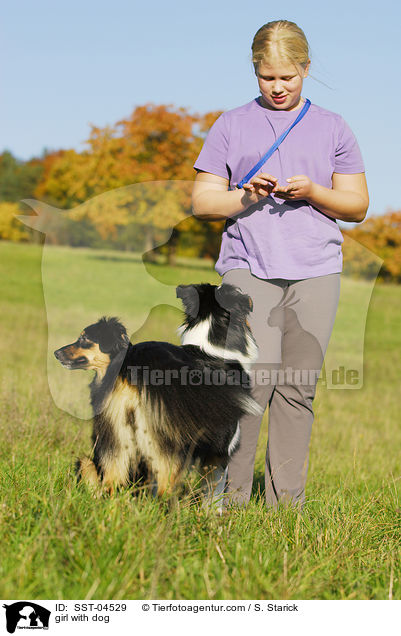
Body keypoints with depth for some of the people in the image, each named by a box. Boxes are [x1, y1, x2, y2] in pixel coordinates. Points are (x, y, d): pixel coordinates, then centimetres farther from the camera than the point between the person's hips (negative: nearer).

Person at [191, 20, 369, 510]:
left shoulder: (332, 129, 15)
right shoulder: (231, 125, 13)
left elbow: (357, 206, 13)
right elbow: (201, 202, 11)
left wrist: (313, 192, -6)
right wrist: (244, 197, -9)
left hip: (316, 271, 2)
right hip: (249, 266, -1)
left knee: (298, 386, -2)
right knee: (256, 375, -15)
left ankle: (286, 502, 6)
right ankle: (229, 492, -5)